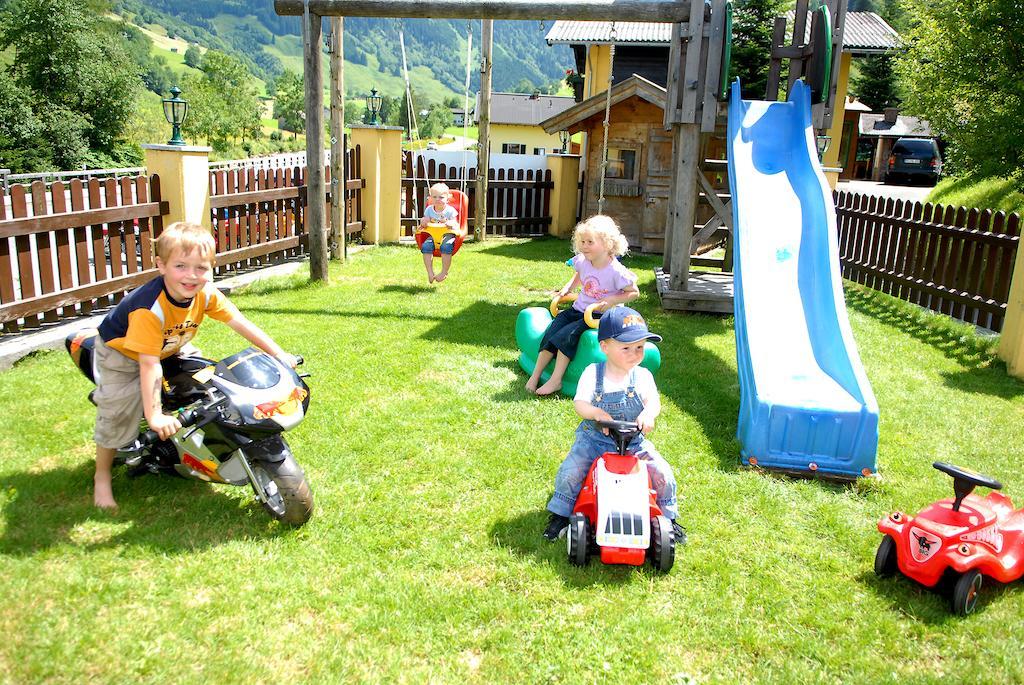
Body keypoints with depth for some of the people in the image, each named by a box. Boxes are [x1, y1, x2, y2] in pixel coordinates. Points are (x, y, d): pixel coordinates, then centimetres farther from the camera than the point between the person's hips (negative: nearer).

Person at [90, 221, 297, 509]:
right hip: (122, 355, -6)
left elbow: (240, 323, -16)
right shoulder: (149, 308, -42)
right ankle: (101, 478, 15)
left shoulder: (206, 293, -24)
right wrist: (154, 415, -42)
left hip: (172, 348, 6)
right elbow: (149, 364, -41)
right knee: (119, 415, -7)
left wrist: (278, 353, -17)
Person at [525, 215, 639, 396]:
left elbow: (634, 292, -8)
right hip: (578, 309, 6)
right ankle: (536, 375, -11)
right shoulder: (582, 261, -2)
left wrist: (611, 301, -20)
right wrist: (569, 287, 7)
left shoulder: (616, 272, -20)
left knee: (567, 335, -26)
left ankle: (555, 380, -18)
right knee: (551, 332, -14)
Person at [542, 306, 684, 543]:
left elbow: (653, 401, -16)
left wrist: (648, 413, -40)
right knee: (570, 472, -18)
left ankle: (667, 518, 14)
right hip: (594, 440, -1)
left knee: (663, 473, -11)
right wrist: (597, 413, -35)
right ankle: (560, 515, 7)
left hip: (634, 443, 1)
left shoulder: (642, 375, -2)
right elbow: (579, 403, -14)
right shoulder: (593, 373, -6)